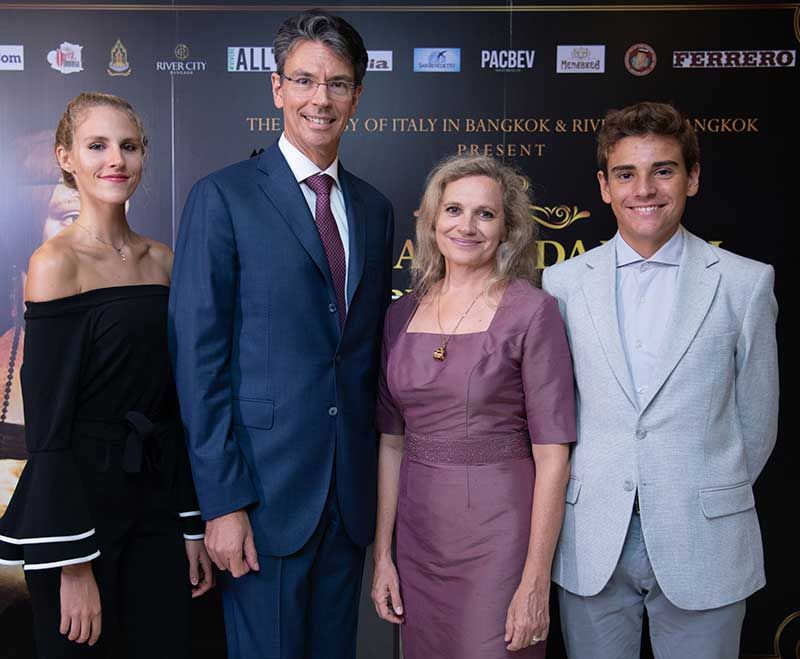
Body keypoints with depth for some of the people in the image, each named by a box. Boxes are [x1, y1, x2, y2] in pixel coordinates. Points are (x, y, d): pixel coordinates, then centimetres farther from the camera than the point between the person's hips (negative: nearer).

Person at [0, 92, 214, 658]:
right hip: (77, 500, -5)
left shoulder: (162, 260, 7)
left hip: (156, 505, 5)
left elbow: (175, 403, 10)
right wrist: (72, 564, -15)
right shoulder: (56, 262, -11)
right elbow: (46, 424, -14)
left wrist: (192, 524, 9)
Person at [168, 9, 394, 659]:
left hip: (351, 490, 5)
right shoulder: (223, 197, -6)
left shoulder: (374, 208, 11)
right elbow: (198, 357, -10)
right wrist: (222, 501, -13)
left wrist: (380, 473, 9)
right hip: (265, 489, -5)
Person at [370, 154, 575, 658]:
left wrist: (536, 581, -14)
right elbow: (392, 441, 8)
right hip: (419, 530, 5)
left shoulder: (532, 311, -10)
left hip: (498, 532, -4)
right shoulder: (403, 313, 4)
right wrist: (382, 555, 6)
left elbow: (552, 455, -11)